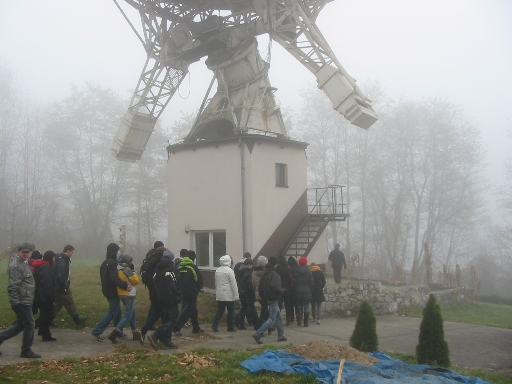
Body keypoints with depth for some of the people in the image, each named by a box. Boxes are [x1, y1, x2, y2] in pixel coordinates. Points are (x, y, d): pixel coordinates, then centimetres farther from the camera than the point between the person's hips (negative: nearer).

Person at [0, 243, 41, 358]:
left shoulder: (24, 264, 15)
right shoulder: (16, 266, -16)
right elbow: (12, 286, -21)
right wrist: (15, 303, -21)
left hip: (26, 301, 10)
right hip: (22, 301, -10)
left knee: (20, 325, 17)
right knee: (29, 325, -1)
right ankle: (26, 351, 11)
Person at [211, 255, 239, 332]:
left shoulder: (217, 270, 6)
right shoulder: (229, 271, -14)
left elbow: (216, 283, 13)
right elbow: (233, 284, -14)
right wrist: (236, 295, -10)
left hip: (219, 295, 6)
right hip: (229, 295, -6)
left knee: (220, 310, 12)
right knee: (230, 311, 6)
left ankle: (215, 325, 0)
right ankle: (230, 327, 11)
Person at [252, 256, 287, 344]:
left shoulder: (264, 274, 8)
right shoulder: (274, 274, -18)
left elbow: (260, 287, 11)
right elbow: (275, 286, -31)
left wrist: (264, 296, 17)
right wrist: (282, 290, -12)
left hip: (267, 298, 9)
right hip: (274, 298, -9)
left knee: (279, 316, 19)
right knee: (272, 319, -6)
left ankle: (281, 335, 24)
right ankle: (258, 334, -13)